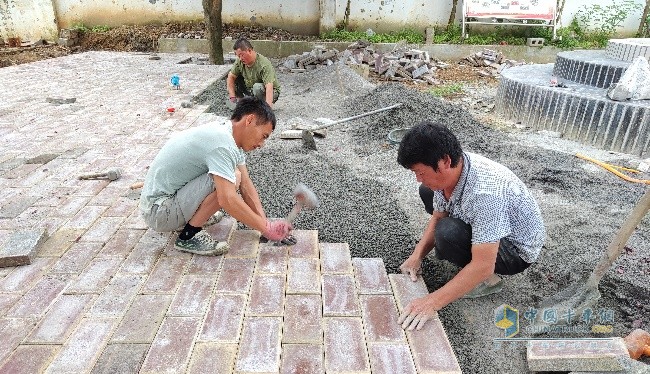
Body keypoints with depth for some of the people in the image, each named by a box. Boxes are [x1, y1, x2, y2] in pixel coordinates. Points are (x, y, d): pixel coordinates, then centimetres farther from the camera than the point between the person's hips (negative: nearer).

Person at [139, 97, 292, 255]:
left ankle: (195, 214, 13)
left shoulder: (229, 135, 3)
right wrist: (267, 228, -26)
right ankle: (188, 237, -12)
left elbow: (246, 184, 1)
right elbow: (228, 200, -35)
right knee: (232, 178, -25)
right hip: (158, 211, -9)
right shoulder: (221, 141, -27)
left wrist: (264, 221, -8)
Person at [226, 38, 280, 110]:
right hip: (251, 91, 6)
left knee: (257, 87, -37)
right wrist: (232, 97, -17)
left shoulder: (264, 65, -31)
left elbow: (269, 87, -41)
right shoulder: (240, 61, -12)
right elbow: (231, 77, -5)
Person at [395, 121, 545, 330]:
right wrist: (417, 255, -13)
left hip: (515, 250, -8)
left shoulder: (485, 192, -40)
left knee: (447, 233, -34)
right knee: (427, 193, 9)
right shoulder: (447, 172, -16)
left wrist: (432, 302, -37)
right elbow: (437, 217, -1)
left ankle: (488, 281, -5)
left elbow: (482, 266, -39)